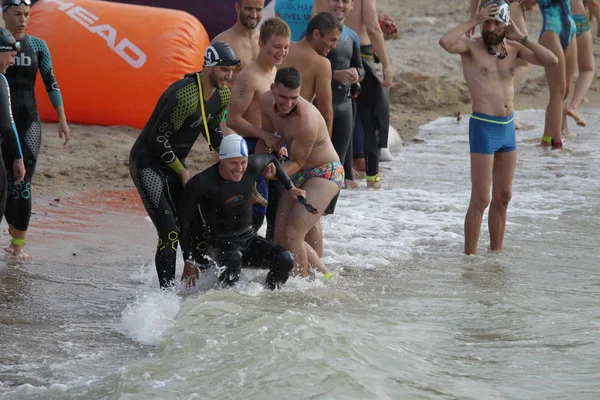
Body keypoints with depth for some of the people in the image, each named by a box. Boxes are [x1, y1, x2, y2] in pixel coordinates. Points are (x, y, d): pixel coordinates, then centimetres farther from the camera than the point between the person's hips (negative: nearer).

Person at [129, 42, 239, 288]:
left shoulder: (223, 95, -1)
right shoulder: (184, 96, -29)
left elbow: (213, 132, 15)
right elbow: (158, 139, -23)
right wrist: (182, 171, -14)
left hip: (174, 163, 9)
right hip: (147, 163, -9)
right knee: (170, 233, -15)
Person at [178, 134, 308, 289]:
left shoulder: (252, 167, -9)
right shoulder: (201, 184, -21)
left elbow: (272, 160, 16)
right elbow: (184, 221, -12)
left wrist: (290, 188, 11)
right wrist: (189, 262, -13)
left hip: (248, 237, 5)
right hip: (220, 241, -5)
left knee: (285, 260, -19)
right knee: (233, 259, -39)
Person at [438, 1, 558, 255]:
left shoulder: (513, 48, 7)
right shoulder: (471, 46, -7)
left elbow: (551, 61, -2)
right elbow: (445, 42, -29)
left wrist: (521, 37, -6)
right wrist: (474, 21, -21)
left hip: (508, 128, 6)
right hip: (483, 128, -6)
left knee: (503, 197, 13)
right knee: (480, 200, -7)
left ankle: (497, 252, 24)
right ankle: (470, 256, 0)